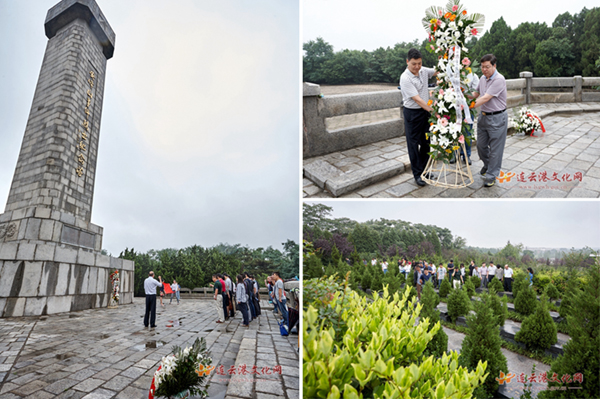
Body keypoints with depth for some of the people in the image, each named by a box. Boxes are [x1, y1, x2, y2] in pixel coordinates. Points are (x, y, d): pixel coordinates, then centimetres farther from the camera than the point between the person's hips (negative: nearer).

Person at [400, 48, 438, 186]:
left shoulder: (423, 71, 1)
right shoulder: (405, 78, -19)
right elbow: (417, 99, -23)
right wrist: (432, 110, -28)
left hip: (425, 111, 7)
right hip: (412, 113, -7)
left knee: (426, 142, 13)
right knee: (413, 144, 1)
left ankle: (424, 169, 27)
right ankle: (417, 174, 11)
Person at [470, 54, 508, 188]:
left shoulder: (499, 80, -18)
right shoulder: (482, 79, 8)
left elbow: (486, 98, -26)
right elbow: (477, 94, 24)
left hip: (497, 118, -8)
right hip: (483, 116, 8)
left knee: (495, 149, 1)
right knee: (481, 145, 16)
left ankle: (491, 175, 10)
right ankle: (487, 164, 41)